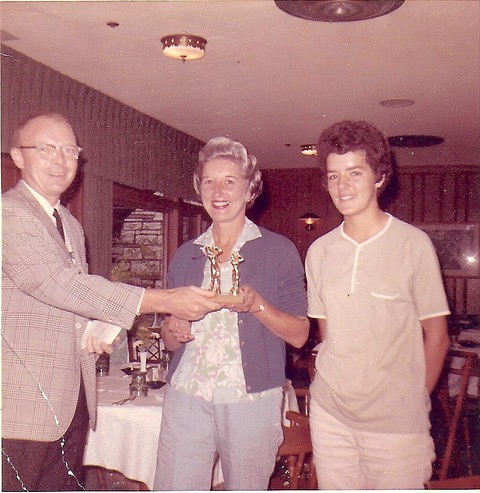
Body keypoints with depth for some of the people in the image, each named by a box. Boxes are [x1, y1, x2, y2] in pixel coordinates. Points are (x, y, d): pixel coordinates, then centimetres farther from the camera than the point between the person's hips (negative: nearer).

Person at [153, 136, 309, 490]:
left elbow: (299, 334, -1)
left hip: (252, 399, -2)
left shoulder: (279, 251, 2)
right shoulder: (186, 256, 12)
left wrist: (256, 304, -18)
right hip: (187, 395, 3)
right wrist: (174, 332, -5)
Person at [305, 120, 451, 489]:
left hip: (396, 420, -3)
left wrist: (415, 401, 2)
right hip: (330, 414, 3)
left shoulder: (413, 244, -7)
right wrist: (336, 385, 7)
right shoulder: (319, 251, 4)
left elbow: (436, 335, -1)